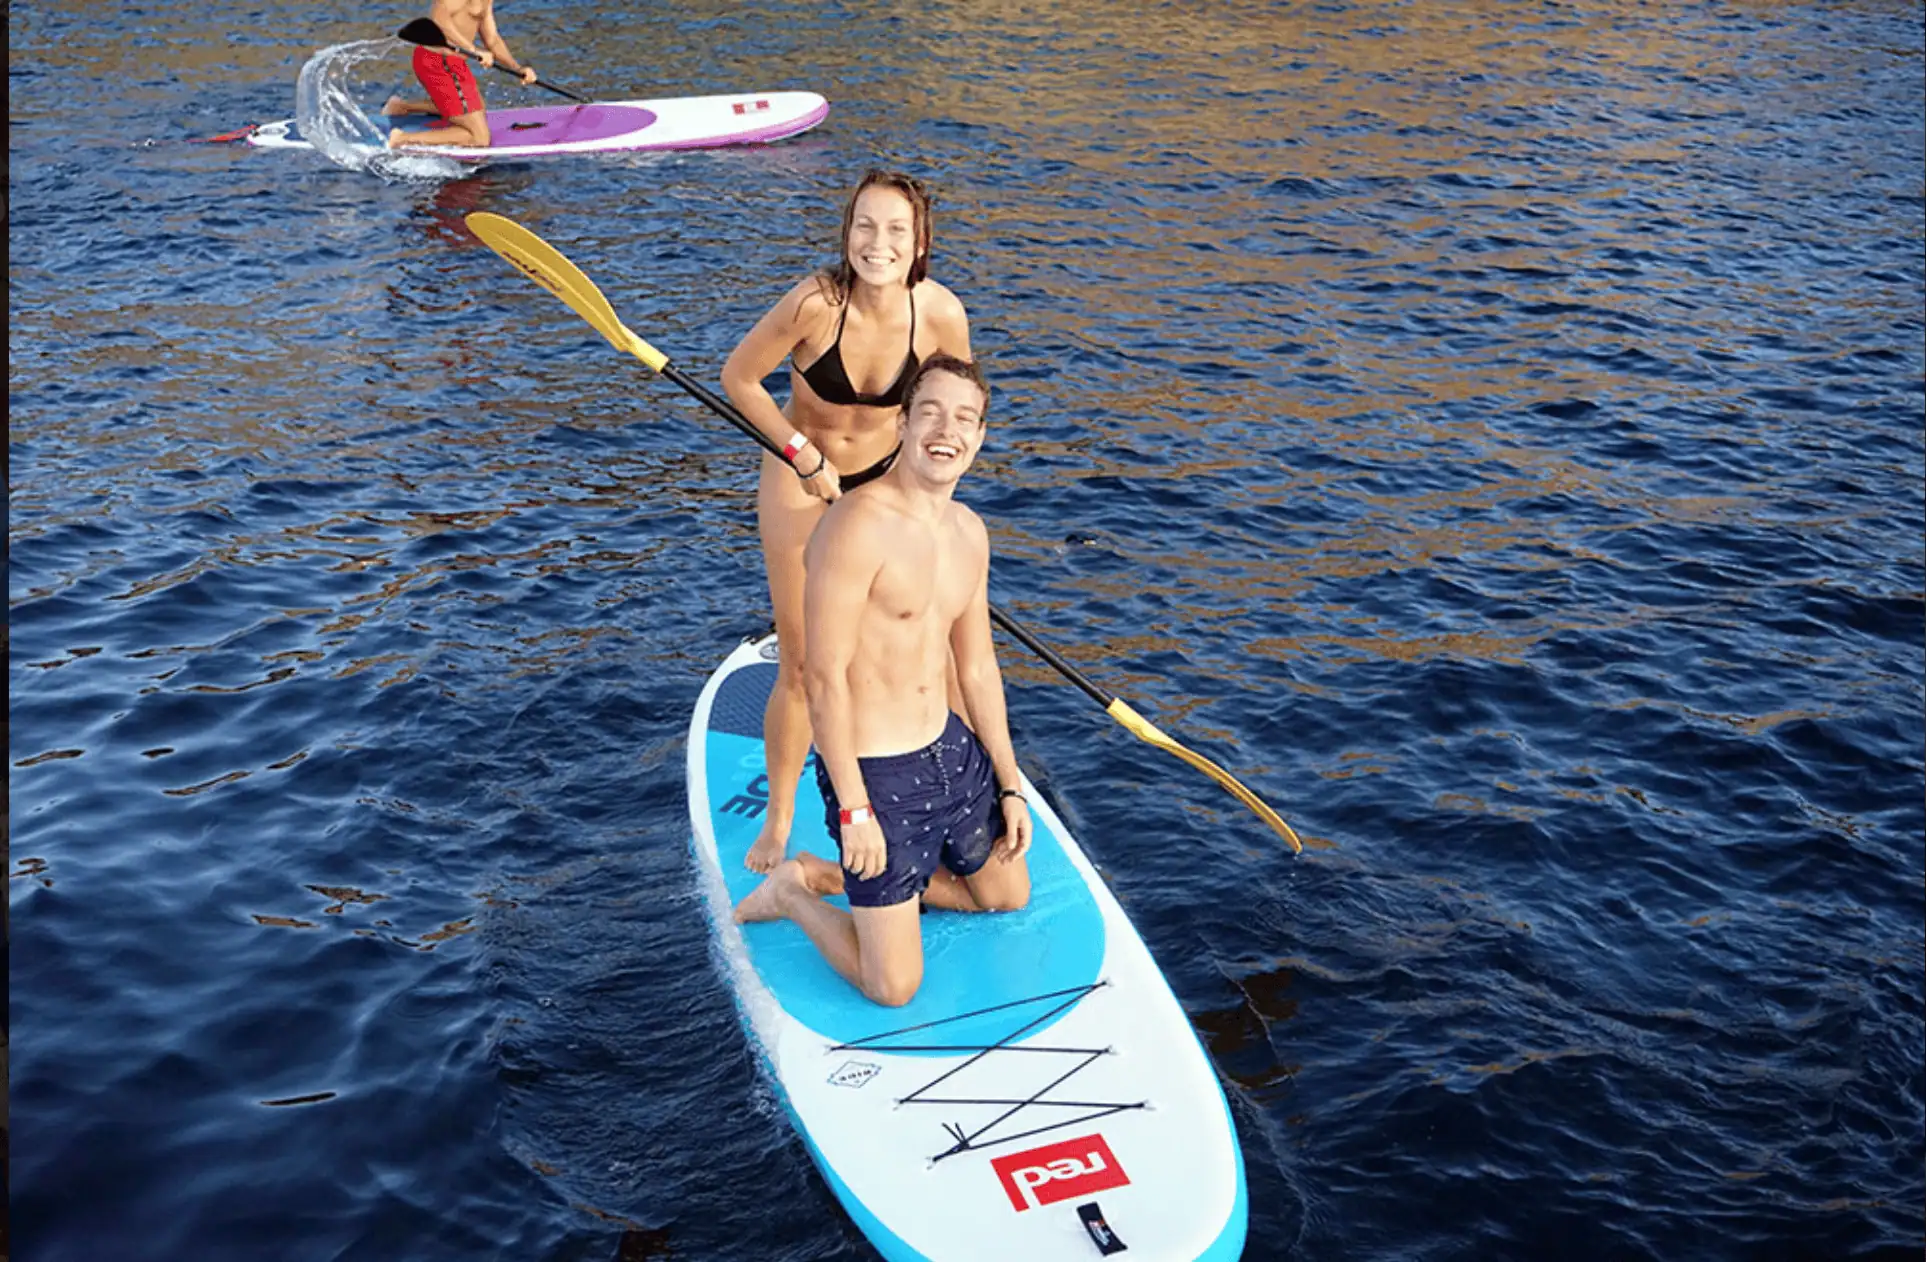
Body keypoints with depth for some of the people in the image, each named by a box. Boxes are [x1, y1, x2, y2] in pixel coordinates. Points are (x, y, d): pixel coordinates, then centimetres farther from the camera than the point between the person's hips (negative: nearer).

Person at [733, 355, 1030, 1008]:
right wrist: (853, 810, -20)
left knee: (1006, 894, 25)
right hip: (873, 770, -8)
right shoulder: (857, 525, -23)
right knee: (894, 987, -3)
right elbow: (824, 679, -22)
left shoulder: (969, 532, 4)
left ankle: (840, 878, 30)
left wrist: (1010, 784, 13)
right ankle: (794, 891, 22)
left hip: (949, 746, 8)